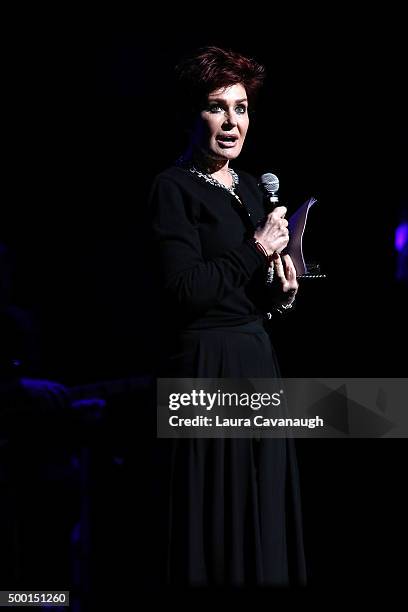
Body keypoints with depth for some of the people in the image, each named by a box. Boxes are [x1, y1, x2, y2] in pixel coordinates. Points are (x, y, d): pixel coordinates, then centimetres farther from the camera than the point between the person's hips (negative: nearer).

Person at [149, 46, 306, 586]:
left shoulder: (249, 187, 14)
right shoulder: (174, 188, -9)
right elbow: (185, 288, -21)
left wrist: (280, 291, 2)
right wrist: (256, 250, -13)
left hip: (258, 360, 8)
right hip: (206, 366, -8)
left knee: (264, 508, 12)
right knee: (217, 513, -2)